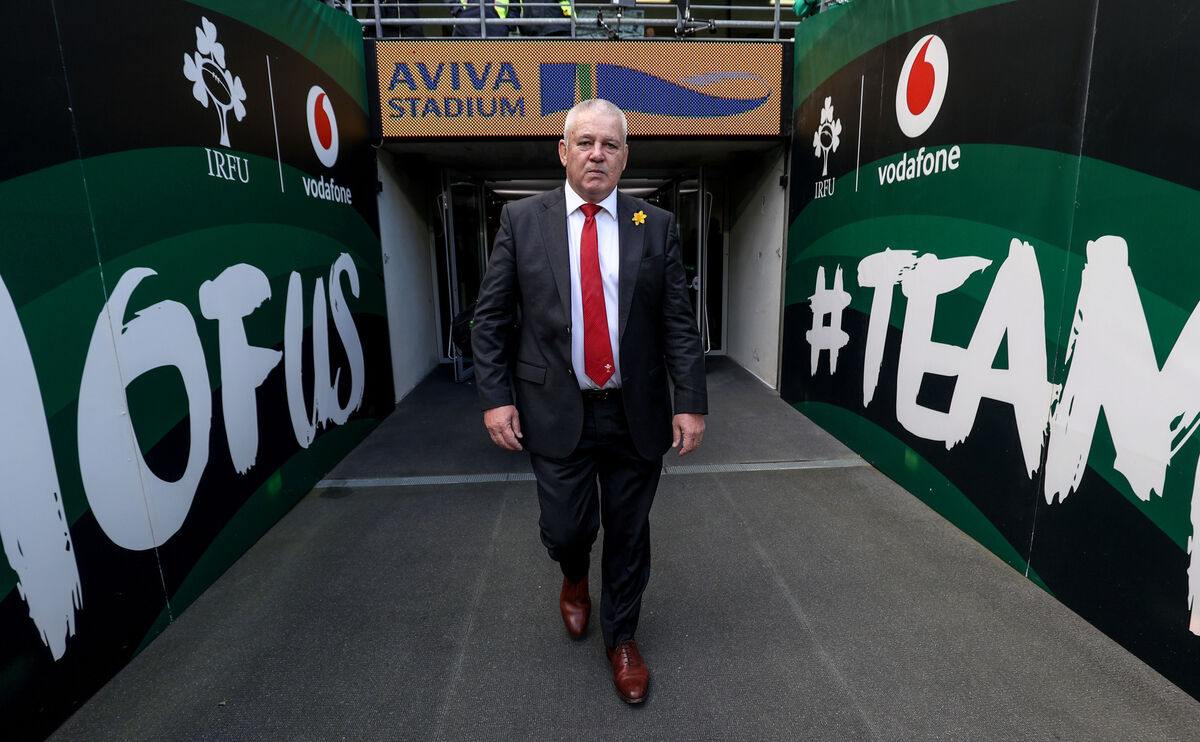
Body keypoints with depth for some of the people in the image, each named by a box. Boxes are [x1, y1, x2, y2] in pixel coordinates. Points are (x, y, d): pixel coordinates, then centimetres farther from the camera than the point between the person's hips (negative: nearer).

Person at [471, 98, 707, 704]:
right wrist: (495, 397, -7)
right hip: (556, 411, 0)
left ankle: (621, 638, 39)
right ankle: (574, 577, 46)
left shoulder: (656, 226, 3)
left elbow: (679, 323, 0)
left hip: (636, 414, 1)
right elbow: (490, 319, 1)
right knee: (566, 528, 6)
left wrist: (690, 402, -6)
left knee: (628, 535, 12)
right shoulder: (521, 221, 1)